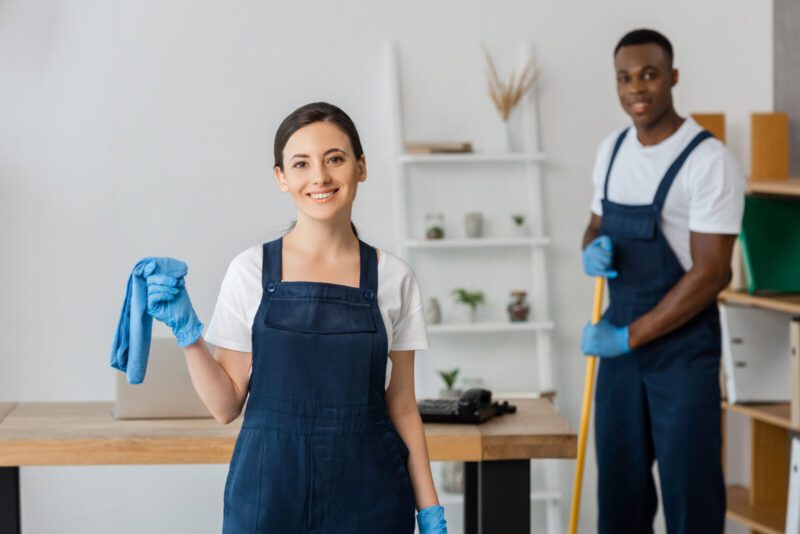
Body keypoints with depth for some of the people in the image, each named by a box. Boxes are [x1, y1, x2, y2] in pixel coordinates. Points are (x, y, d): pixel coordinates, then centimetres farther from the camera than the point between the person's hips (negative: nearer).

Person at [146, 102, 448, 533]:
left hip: (367, 497, 1)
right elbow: (227, 405, 0)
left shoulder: (393, 278, 1)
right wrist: (186, 331, -11)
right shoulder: (250, 271, -2)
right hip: (270, 490, -1)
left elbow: (402, 408, 5)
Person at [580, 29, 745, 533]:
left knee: (688, 485, -2)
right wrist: (594, 247, -4)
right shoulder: (611, 151, 7)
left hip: (682, 345, -6)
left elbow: (710, 273, -18)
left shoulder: (708, 161, -16)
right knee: (620, 480, 11)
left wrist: (631, 336, -17)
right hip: (620, 339, 6)